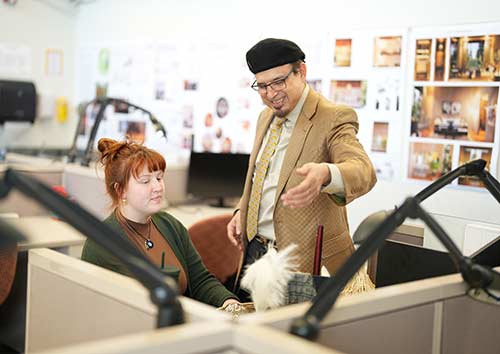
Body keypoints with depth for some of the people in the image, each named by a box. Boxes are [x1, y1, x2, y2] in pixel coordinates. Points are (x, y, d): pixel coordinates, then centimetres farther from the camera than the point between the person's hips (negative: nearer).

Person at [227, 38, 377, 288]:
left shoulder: (333, 118, -15)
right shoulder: (266, 117, 10)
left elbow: (363, 171, -31)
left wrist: (324, 174, -52)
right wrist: (242, 211, 8)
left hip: (305, 261, -7)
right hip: (254, 250, 7)